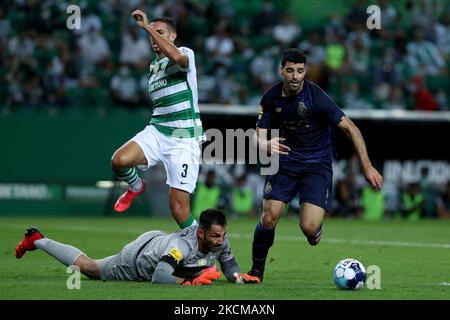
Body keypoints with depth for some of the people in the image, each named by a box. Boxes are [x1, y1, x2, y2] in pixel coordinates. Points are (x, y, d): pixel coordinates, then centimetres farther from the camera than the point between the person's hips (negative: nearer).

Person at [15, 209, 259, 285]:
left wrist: (237, 277, -29)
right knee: (88, 268, 17)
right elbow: (158, 278, -52)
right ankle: (37, 241, 36)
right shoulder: (184, 246, -46)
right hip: (137, 258, -7)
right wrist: (190, 282, -55)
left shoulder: (219, 241, -24)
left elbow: (229, 266, -7)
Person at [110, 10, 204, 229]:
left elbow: (177, 57, -29)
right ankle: (135, 187, 8)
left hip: (183, 139, -6)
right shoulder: (153, 67, 20)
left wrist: (148, 27, -27)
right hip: (156, 131, 6)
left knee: (179, 208, -13)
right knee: (119, 160, -25)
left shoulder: (186, 54, -3)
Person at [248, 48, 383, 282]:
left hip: (317, 164, -3)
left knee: (309, 228, -18)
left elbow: (350, 128, -15)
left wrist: (367, 167, -17)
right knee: (269, 218, -13)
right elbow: (259, 134, -3)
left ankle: (316, 225, 22)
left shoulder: (316, 97, -19)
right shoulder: (271, 97, -6)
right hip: (285, 161, 3)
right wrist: (266, 145, -29)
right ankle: (257, 269, 11)